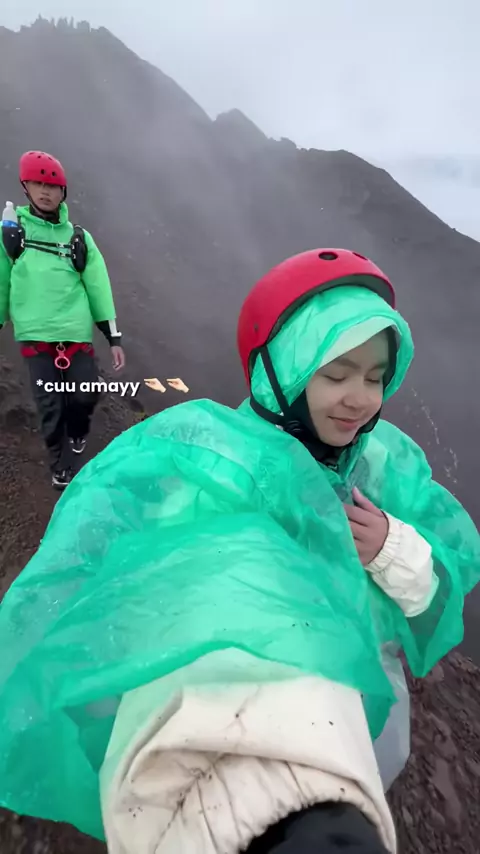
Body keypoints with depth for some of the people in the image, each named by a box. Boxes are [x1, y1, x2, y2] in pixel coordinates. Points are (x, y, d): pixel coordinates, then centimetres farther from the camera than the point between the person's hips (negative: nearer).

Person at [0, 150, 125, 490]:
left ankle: (78, 432, 33)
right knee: (50, 407, 0)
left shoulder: (79, 238, 9)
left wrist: (114, 338, 0)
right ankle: (60, 465, 23)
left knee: (87, 395, -2)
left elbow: (99, 289, 6)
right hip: (35, 337, -1)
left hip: (77, 334, 1)